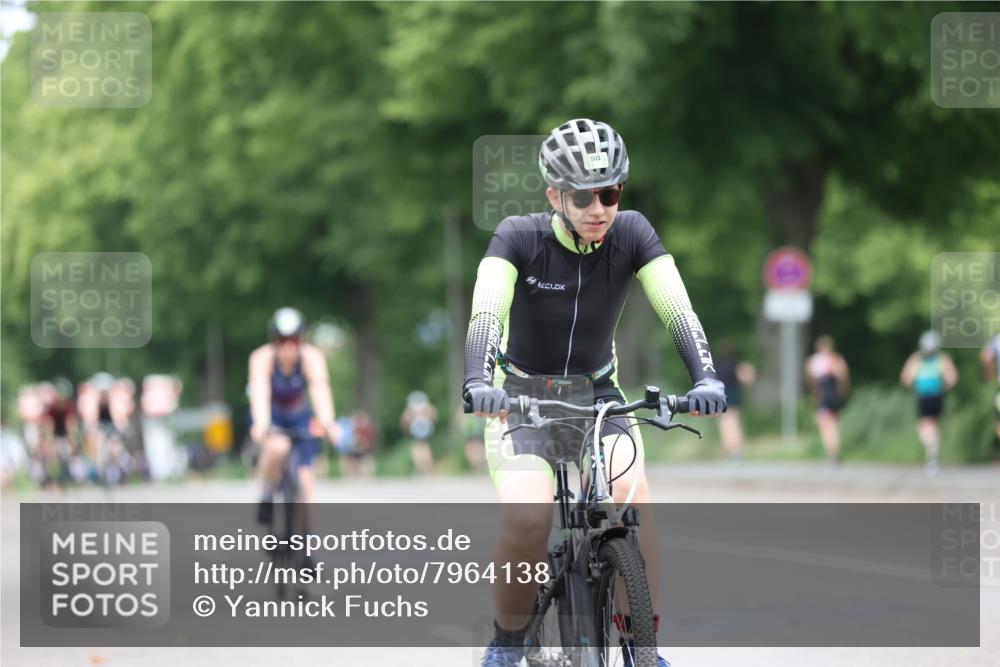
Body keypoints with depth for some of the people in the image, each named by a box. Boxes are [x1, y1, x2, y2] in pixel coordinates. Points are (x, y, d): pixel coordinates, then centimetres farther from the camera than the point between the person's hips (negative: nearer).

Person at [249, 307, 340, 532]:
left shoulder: (312, 357, -25)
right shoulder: (262, 358, -27)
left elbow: (320, 389, -38)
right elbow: (260, 393, -39)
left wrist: (327, 423, -54)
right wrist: (261, 424, -56)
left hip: (299, 417, 2)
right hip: (270, 417, -2)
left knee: (305, 476, -12)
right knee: (278, 446, -34)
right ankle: (266, 497, -10)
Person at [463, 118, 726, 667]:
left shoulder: (631, 233, -11)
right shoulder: (519, 236, -17)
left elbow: (677, 309, -20)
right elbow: (486, 313, -29)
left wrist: (706, 377, -37)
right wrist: (478, 383, -48)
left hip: (598, 395, 2)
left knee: (633, 498, -27)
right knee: (527, 518, -28)